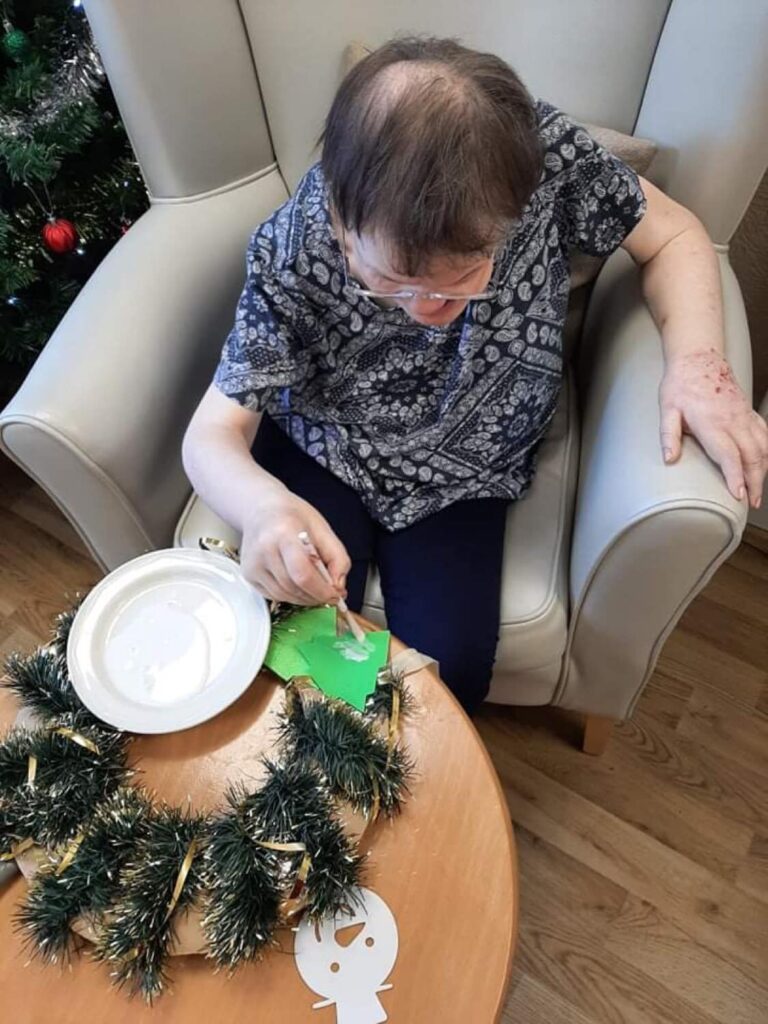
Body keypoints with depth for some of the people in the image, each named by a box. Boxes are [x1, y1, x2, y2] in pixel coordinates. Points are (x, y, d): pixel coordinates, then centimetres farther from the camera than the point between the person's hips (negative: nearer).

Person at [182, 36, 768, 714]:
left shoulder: (547, 154, -25)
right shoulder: (295, 256, -27)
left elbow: (673, 233, -7)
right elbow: (212, 436, -22)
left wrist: (697, 362, -27)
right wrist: (263, 506, -46)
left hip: (460, 477, 1)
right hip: (319, 452, 0)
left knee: (451, 671, -12)